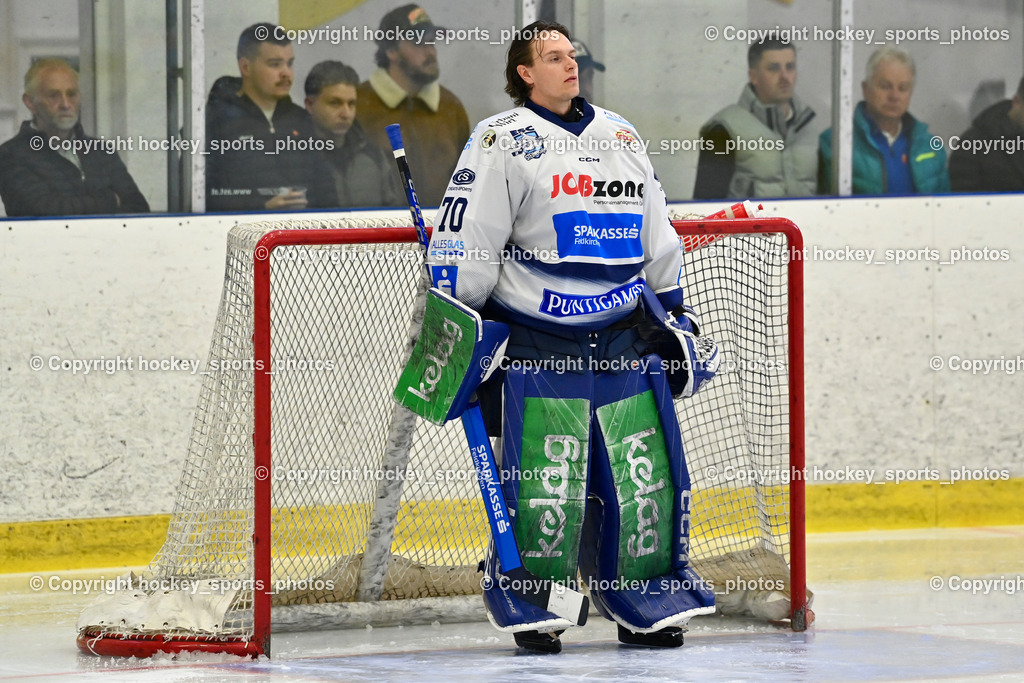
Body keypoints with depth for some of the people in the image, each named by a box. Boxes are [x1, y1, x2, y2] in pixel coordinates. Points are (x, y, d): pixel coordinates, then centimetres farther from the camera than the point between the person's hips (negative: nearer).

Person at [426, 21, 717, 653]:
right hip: (537, 344, -5)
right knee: (544, 482, -8)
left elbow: (656, 238, 24)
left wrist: (675, 311, 22)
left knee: (646, 472, 3)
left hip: (624, 336, 5)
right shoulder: (503, 141, -3)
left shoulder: (621, 137, 16)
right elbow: (463, 241, -5)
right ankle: (526, 605, 5)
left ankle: (647, 601, 14)